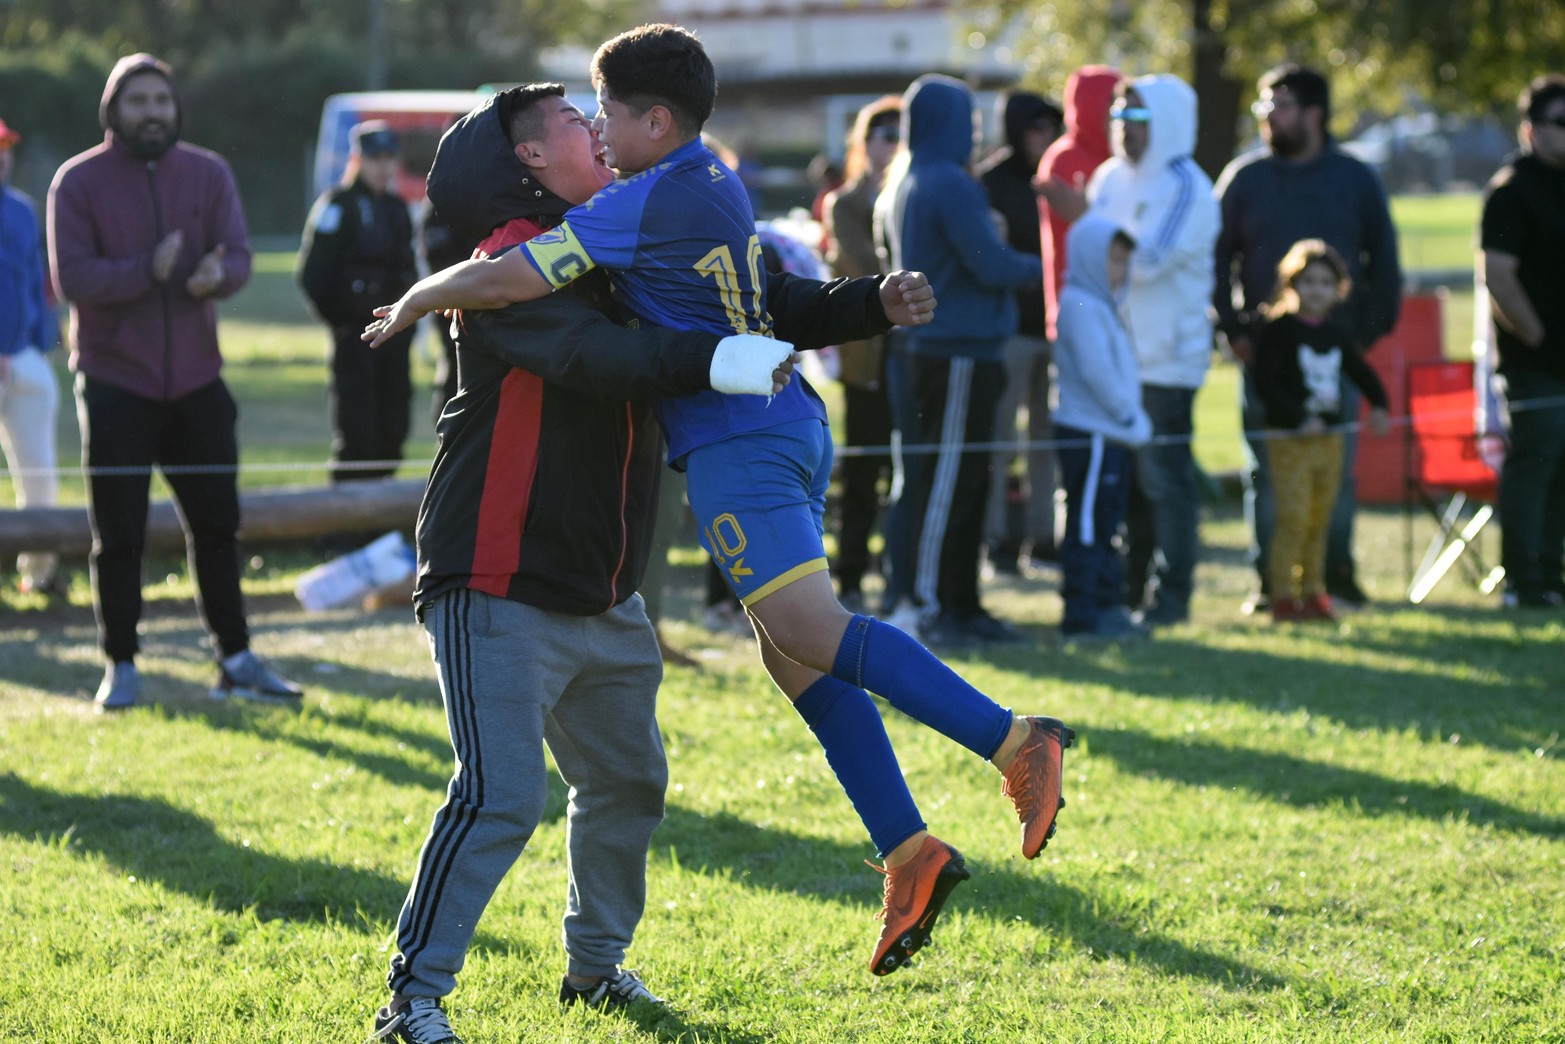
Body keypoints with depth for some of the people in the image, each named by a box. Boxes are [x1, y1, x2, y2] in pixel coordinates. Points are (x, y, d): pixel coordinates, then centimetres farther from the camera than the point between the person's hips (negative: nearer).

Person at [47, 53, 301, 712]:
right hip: (115, 382, -3)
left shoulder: (208, 174, 4)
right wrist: (148, 271, -28)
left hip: (196, 379, 3)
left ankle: (235, 662, 16)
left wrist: (218, 274, -27)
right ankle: (121, 665, 11)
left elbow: (238, 256, -4)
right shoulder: (79, 182, -5)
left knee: (216, 523, 8)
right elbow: (71, 277, -14)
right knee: (118, 534, 1)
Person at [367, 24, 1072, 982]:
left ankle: (1014, 739, -28)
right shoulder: (717, 187, 16)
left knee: (812, 631, -19)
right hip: (788, 426, 10)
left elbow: (502, 282, -15)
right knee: (793, 652, 9)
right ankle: (909, 852, 5)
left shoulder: (646, 203, -13)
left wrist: (413, 303, 2)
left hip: (736, 436, -10)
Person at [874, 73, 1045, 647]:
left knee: (967, 482, 14)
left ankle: (961, 604, 18)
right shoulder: (950, 185, -15)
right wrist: (1038, 267, 3)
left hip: (930, 344, 10)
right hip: (960, 352, -10)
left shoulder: (901, 185, 14)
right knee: (946, 481, -7)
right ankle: (930, 608, -5)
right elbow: (992, 266, -18)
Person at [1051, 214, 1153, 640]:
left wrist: (1134, 419, 11)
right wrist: (1131, 417, -13)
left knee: (1105, 526, 15)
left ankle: (1106, 607, 21)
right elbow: (1096, 373, -20)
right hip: (1088, 433, -11)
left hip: (1109, 434, 11)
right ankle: (1080, 616, -6)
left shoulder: (1102, 305, 18)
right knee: (1087, 525, -8)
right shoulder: (1082, 307, -14)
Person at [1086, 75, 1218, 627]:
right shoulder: (1110, 179, 12)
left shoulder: (1186, 189, -8)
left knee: (1164, 477, -5)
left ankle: (1171, 595, 1)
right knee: (1123, 474, 9)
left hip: (1166, 357, -6)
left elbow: (1144, 261, -18)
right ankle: (1132, 587, 16)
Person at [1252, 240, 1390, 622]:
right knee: (1294, 519, -12)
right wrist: (1300, 419, -20)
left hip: (1329, 437, 6)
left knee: (1319, 522, 9)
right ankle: (1283, 597, -8)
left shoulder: (1335, 332, 12)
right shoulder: (1277, 329, -8)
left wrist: (1378, 403, 10)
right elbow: (1265, 383, -15)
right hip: (1290, 440, -6)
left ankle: (1313, 594, 16)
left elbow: (1358, 370, 27)